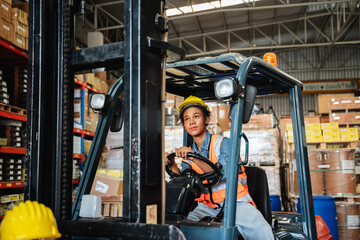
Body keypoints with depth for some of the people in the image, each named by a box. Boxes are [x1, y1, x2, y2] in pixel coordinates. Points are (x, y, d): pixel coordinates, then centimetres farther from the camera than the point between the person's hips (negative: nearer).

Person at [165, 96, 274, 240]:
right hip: (206, 205, 4)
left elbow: (223, 174, -20)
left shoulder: (224, 143, -3)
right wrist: (172, 165, -16)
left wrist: (193, 158, -30)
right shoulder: (188, 153, 12)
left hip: (235, 202, -3)